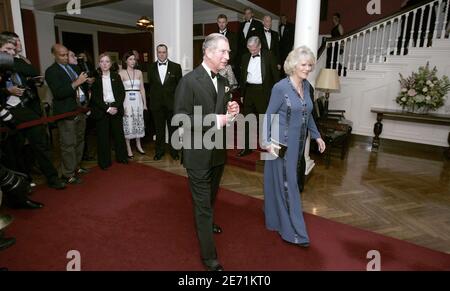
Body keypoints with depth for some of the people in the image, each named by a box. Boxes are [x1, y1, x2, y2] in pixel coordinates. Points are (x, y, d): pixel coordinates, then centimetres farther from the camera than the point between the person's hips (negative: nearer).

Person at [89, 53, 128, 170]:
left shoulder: (116, 76, 8)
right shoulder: (95, 77, 0)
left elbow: (122, 93, 3)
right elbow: (94, 97, -4)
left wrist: (116, 106, -11)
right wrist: (107, 108, -13)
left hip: (116, 109, 2)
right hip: (101, 110, -2)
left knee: (118, 133, 7)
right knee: (103, 136, 2)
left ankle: (121, 157, 22)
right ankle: (104, 161, 13)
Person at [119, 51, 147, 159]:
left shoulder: (139, 72, 8)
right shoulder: (121, 73, -1)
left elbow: (142, 89, 10)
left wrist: (145, 103, 8)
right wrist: (122, 105, -12)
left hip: (138, 100, 3)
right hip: (127, 100, -3)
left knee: (138, 123, 10)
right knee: (127, 124, 0)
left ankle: (138, 145, 26)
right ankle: (128, 149, 10)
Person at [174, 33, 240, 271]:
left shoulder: (222, 81, 6)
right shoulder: (189, 81, -16)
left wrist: (230, 112, -8)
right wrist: (215, 120, -25)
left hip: (218, 152, 7)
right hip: (198, 154, -7)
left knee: (211, 198, 27)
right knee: (202, 204, 3)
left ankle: (206, 223, 55)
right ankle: (209, 256, 17)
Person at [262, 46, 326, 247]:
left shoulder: (307, 86, 6)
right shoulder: (281, 87, -14)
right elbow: (268, 116, -11)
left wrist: (317, 136, 15)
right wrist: (267, 142, -19)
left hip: (298, 142, 7)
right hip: (282, 143, -7)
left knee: (289, 181, 17)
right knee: (287, 184, 1)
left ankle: (277, 219, 36)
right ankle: (293, 231, 13)